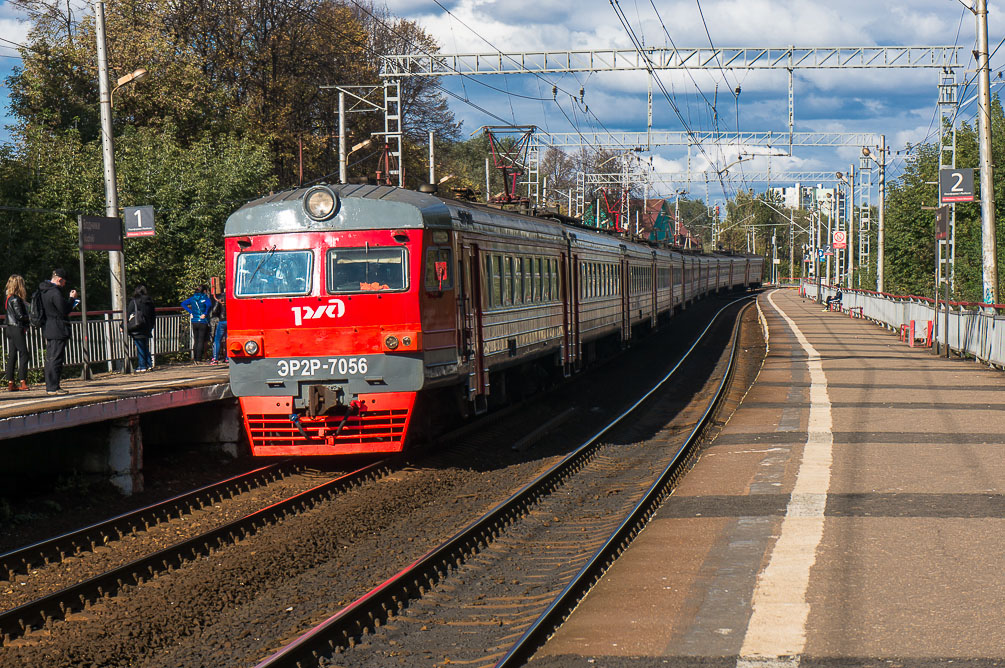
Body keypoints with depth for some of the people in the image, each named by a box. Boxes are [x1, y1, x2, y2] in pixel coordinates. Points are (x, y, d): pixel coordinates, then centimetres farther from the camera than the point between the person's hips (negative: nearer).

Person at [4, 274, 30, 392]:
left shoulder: (8, 298, 11)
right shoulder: (15, 299, -16)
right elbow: (20, 316, -17)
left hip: (10, 329, 9)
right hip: (17, 329, -9)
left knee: (12, 356, 9)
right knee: (23, 355, -3)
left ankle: (10, 383, 9)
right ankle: (23, 382, -5)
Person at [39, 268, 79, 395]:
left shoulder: (44, 291, 13)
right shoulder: (55, 292, -18)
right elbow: (64, 311, -17)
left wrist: (70, 302, 16)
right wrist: (72, 298, -4)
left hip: (48, 330, 10)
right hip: (57, 331, -10)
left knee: (50, 358, 14)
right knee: (56, 358, -7)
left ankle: (49, 386, 18)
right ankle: (53, 387, -7)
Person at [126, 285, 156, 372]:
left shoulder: (133, 302, -10)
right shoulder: (150, 302, 5)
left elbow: (128, 315, -7)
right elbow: (153, 316, 13)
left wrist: (124, 326, 2)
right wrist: (150, 327, 23)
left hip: (137, 330, -5)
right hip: (147, 329, 5)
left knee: (140, 348, -1)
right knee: (146, 347, 16)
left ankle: (142, 366, 0)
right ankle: (149, 364, 14)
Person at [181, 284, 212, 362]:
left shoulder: (193, 298, 8)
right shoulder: (205, 298, -7)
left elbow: (183, 304, 11)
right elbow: (209, 304, -28)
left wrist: (190, 311, 8)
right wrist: (205, 314, -17)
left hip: (194, 322, 5)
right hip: (203, 322, -5)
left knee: (196, 340, 14)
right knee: (201, 341, 1)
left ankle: (195, 357, 16)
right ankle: (199, 358, -2)